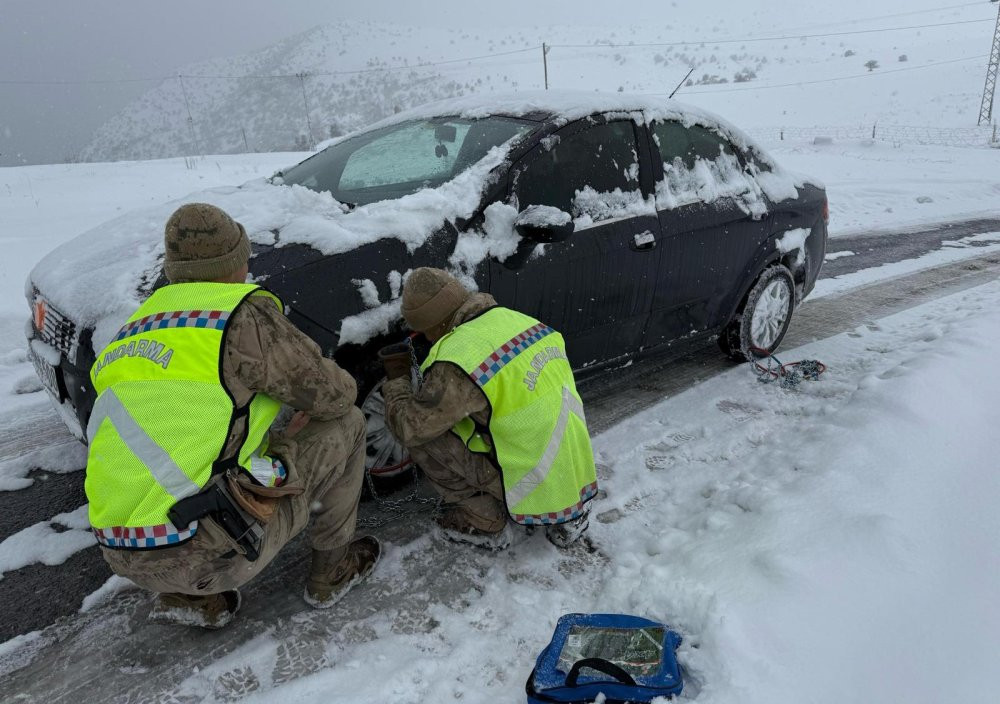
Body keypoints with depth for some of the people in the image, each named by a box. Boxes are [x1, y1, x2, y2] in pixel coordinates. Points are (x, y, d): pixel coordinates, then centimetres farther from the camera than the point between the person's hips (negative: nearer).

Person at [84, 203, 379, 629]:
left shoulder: (134, 329, 14)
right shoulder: (243, 313, -9)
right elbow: (334, 396, -2)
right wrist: (309, 410, 22)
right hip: (206, 553, -7)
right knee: (343, 425, 7)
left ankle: (190, 597, 20)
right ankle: (333, 570, 21)